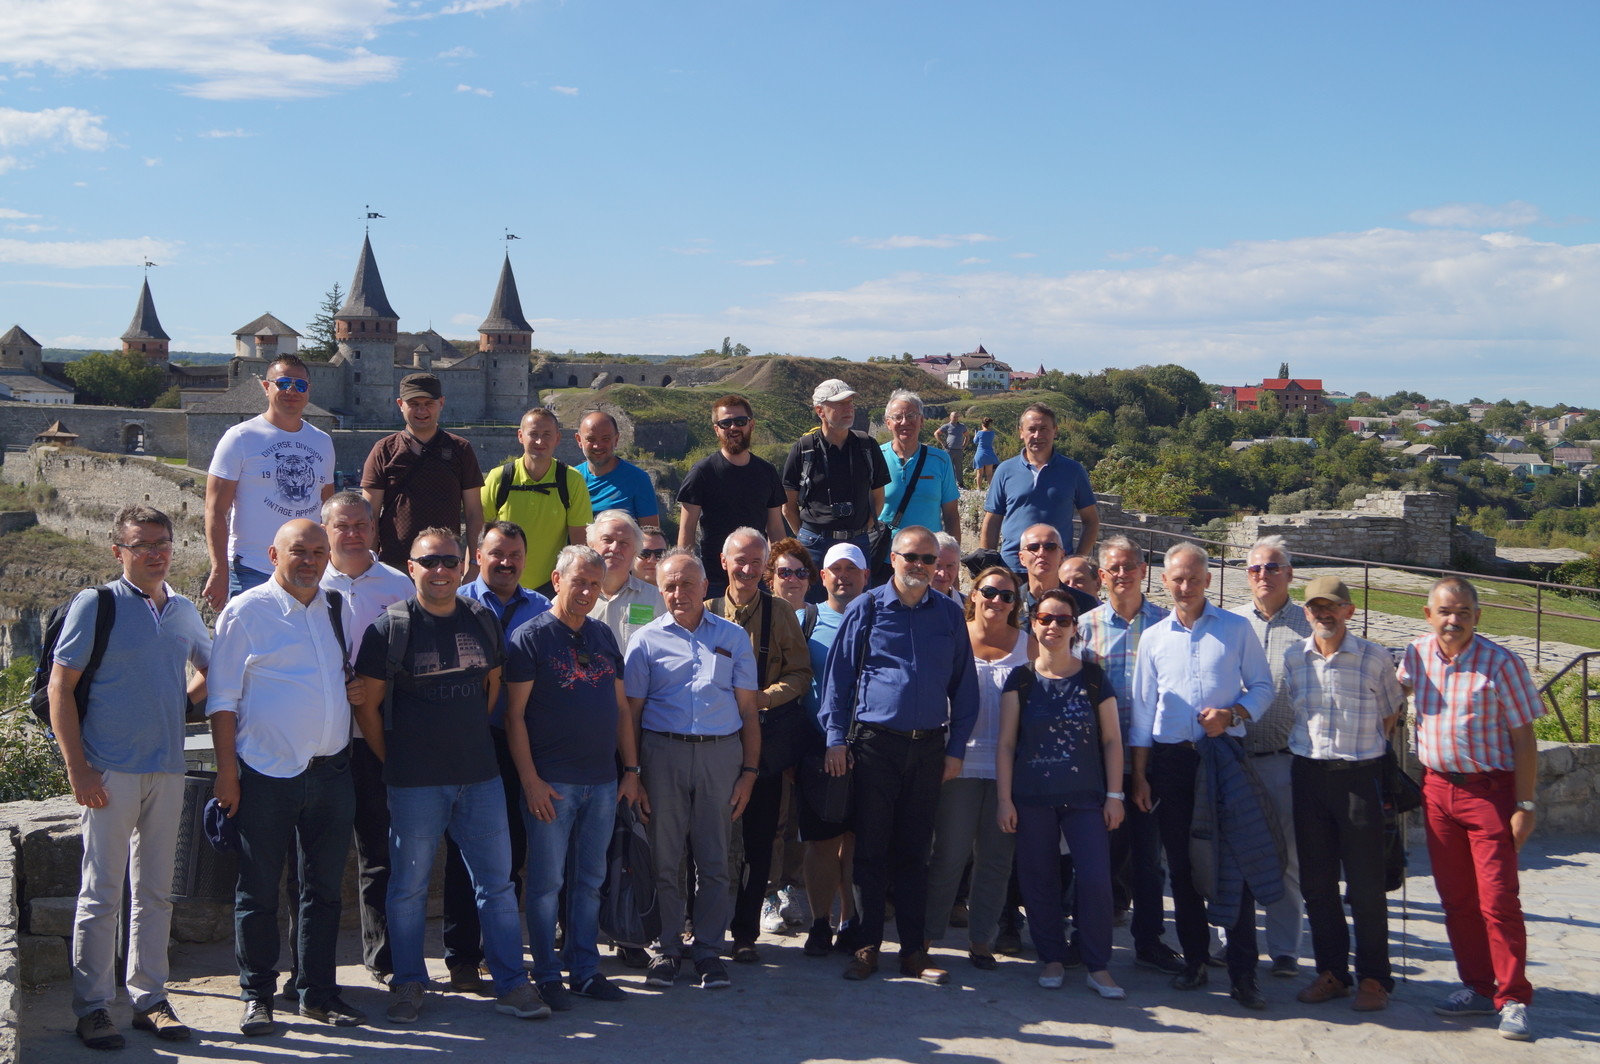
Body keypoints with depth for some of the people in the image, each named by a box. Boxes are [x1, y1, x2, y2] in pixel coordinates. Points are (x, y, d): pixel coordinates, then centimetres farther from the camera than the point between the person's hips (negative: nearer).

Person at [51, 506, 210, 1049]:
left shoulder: (183, 610, 11)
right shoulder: (96, 604, -5)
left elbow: (211, 668, 29)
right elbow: (59, 688, -6)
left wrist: (181, 701, 10)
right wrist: (78, 769, -12)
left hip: (167, 770, 5)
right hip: (110, 772, -5)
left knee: (155, 892, 10)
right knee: (101, 893, -1)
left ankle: (149, 999, 18)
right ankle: (93, 1006, 8)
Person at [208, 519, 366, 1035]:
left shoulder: (338, 608, 12)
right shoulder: (245, 611, -3)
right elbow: (222, 699, -4)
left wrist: (359, 687, 2)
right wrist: (227, 771, -10)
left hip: (331, 771, 5)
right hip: (266, 774, -4)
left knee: (324, 888, 11)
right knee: (259, 891, 5)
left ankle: (317, 992, 22)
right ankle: (257, 997, 17)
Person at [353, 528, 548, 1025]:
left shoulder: (482, 621, 7)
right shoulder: (389, 628, -6)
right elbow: (367, 705, -2)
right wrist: (394, 760, 0)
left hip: (480, 776, 4)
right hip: (415, 783, -3)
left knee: (497, 882, 6)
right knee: (409, 886, 7)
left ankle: (511, 983, 14)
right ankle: (408, 983, 21)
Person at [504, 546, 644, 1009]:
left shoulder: (604, 637, 12)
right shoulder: (531, 636, -5)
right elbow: (514, 714, -8)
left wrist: (631, 771, 9)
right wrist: (530, 780, -14)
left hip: (602, 781, 5)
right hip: (551, 782, -5)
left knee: (590, 880, 11)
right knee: (547, 881, 2)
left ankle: (585, 969, 20)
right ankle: (547, 975, 12)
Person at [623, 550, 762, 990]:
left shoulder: (733, 637, 10)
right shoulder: (647, 640, 7)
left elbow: (748, 710, 9)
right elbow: (631, 712, 6)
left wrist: (749, 772, 1)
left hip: (721, 755, 1)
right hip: (663, 753, 0)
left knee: (715, 862, 3)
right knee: (663, 859, 3)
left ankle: (709, 952, 13)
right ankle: (666, 950, 15)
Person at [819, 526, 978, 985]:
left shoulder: (950, 615, 8)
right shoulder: (865, 610, 2)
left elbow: (964, 684, 12)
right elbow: (838, 675, 4)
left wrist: (956, 748, 6)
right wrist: (836, 737, -3)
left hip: (928, 746, 2)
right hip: (875, 744, -2)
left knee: (914, 852, 8)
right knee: (871, 849, 2)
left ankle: (913, 950, 14)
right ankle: (867, 947, 11)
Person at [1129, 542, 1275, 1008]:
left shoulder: (1236, 629, 3)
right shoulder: (1153, 637, 10)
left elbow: (1262, 686, 6)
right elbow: (1142, 710, 11)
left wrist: (1232, 713, -14)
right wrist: (1139, 775, 8)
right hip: (1170, 760, 3)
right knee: (1181, 865, 7)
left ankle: (1243, 973, -2)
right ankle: (1194, 961, 19)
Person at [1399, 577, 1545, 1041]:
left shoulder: (1500, 664, -12)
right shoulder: (1416, 656, 1)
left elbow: (1523, 738, -9)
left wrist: (1525, 805, -11)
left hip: (1489, 790, -5)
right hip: (1436, 788, 5)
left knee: (1497, 899, -6)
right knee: (1455, 899, 11)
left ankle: (1512, 999, 5)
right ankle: (1478, 988, 23)